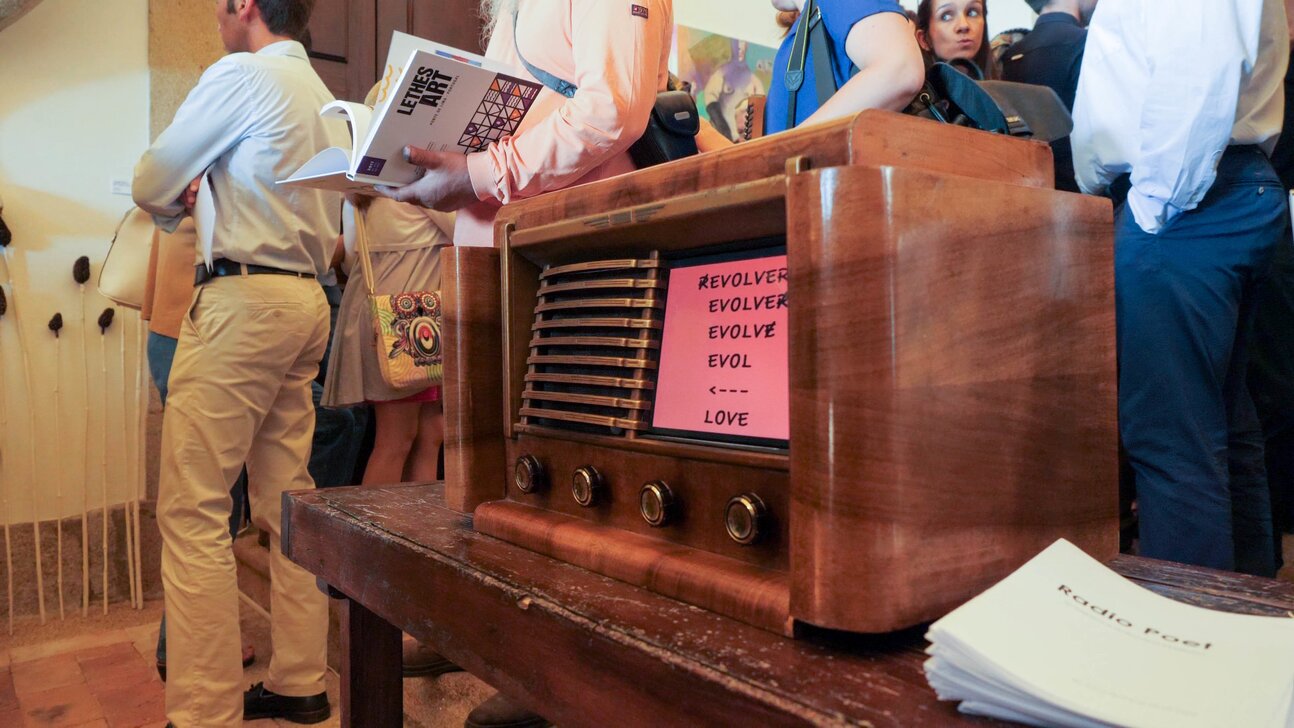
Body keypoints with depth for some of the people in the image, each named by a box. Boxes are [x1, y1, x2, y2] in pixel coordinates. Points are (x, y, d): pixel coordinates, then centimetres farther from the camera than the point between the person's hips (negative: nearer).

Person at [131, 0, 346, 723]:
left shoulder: (241, 74, -4)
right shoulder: (327, 100, 21)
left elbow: (151, 183, -1)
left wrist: (176, 205, 22)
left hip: (244, 295, -9)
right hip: (307, 299, 9)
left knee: (192, 509, -6)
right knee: (286, 501, 10)